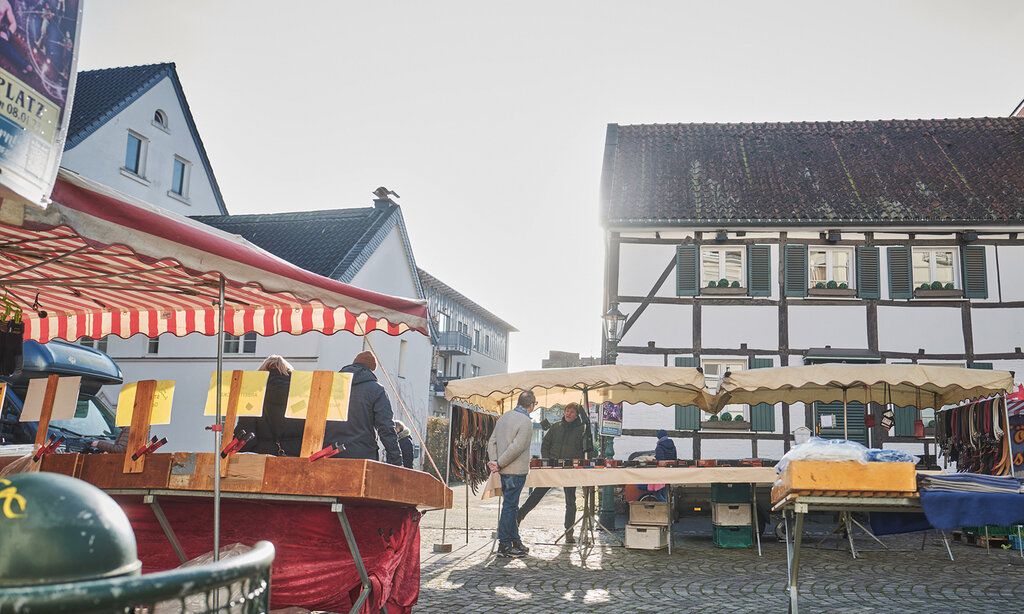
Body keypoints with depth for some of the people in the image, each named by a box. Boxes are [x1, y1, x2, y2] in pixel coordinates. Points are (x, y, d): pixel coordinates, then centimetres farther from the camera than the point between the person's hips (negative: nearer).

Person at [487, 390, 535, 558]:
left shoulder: (504, 416, 10)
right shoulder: (526, 421, -15)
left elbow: (492, 441, 8)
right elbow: (516, 448, -21)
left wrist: (494, 461, 0)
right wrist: (499, 464, -15)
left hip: (505, 470, 8)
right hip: (517, 471, -8)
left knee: (511, 506, 16)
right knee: (510, 507, -2)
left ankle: (515, 541, 26)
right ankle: (504, 545, 3)